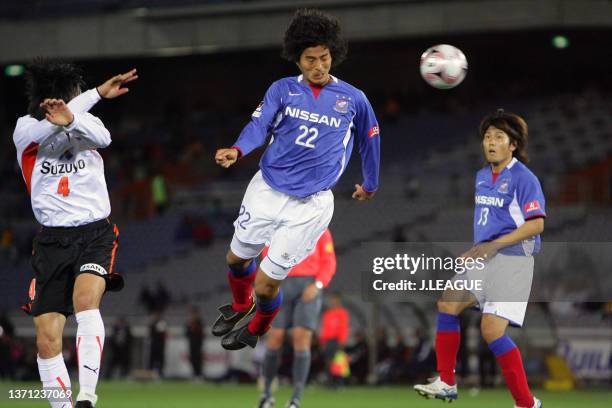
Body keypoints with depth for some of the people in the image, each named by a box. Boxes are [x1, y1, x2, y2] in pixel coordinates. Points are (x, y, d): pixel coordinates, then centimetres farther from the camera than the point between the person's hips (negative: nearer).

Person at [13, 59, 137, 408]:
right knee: (47, 336, -6)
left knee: (86, 298, -29)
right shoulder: (25, 130, 1)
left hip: (96, 232, -1)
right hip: (53, 241, 1)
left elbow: (103, 137, -19)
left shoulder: (87, 123, 5)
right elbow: (46, 129, -21)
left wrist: (70, 118, -38)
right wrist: (97, 94, -20)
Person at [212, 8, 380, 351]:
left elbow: (370, 141, 16)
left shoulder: (353, 99, 0)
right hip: (266, 190, 2)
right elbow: (260, 123, -13)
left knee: (267, 283, -4)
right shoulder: (282, 90, 1)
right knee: (237, 258, 17)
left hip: (310, 204, -2)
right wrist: (237, 150, -34)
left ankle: (255, 330, 30)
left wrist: (371, 185, 28)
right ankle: (241, 307, 51)